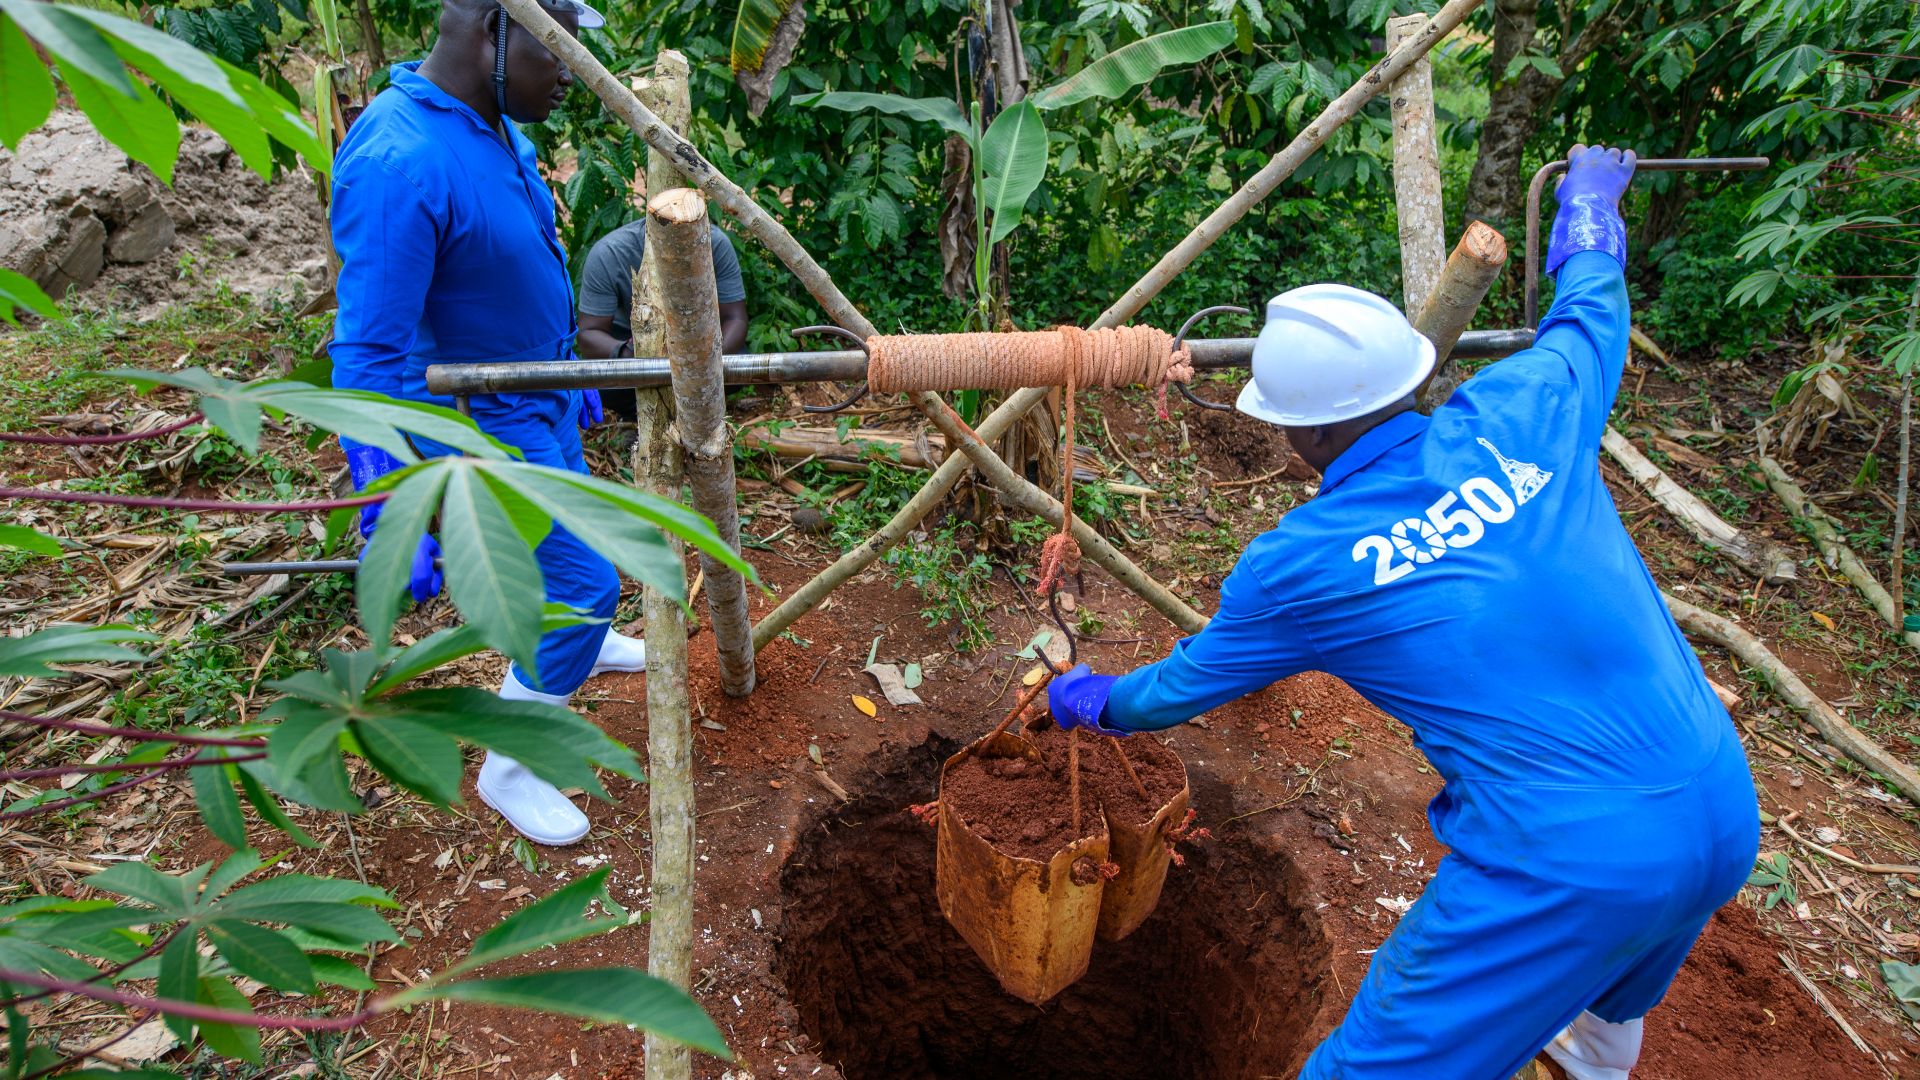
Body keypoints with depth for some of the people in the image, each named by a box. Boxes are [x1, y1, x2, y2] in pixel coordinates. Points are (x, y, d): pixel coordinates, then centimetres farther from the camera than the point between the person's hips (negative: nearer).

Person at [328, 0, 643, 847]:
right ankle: (508, 769, 17)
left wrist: (570, 377, 22)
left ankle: (575, 643, 57)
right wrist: (395, 521, -29)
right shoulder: (401, 165, -29)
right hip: (482, 429, -9)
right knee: (586, 579, -3)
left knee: (576, 547, 26)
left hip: (536, 403, 9)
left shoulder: (495, 127, 0)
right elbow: (368, 357, -29)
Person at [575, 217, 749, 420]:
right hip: (630, 336, -1)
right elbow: (588, 333, -27)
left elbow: (735, 319, -24)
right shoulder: (607, 254, -29)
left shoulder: (717, 243, -26)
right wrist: (624, 352, -50)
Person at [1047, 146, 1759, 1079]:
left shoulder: (1296, 567, -13)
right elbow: (1590, 311, 20)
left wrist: (1093, 702, 26)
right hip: (1726, 808, 7)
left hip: (1568, 863, -7)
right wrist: (1590, 204, 41)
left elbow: (1185, 685, 6)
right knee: (1609, 981, 38)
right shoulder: (1516, 416, -5)